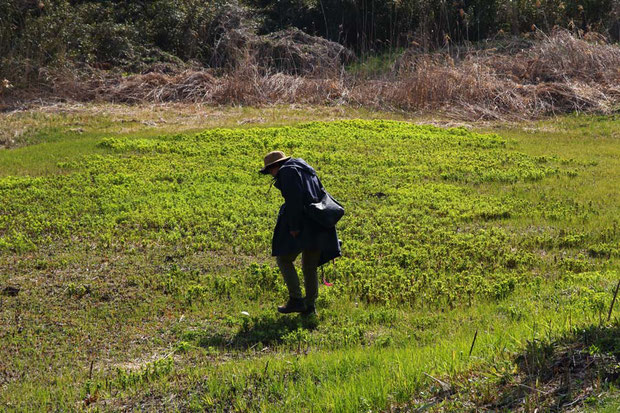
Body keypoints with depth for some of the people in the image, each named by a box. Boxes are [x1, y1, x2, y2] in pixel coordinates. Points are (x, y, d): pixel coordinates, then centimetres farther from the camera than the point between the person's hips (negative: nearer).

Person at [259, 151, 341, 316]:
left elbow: (294, 198, -18)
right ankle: (310, 305, 14)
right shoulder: (307, 170, 23)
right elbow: (321, 193, 19)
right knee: (310, 266, 14)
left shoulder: (287, 171, -5)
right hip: (319, 225, 9)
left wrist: (293, 227, -20)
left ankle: (296, 300, -1)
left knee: (284, 259, 4)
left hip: (301, 221, -9)